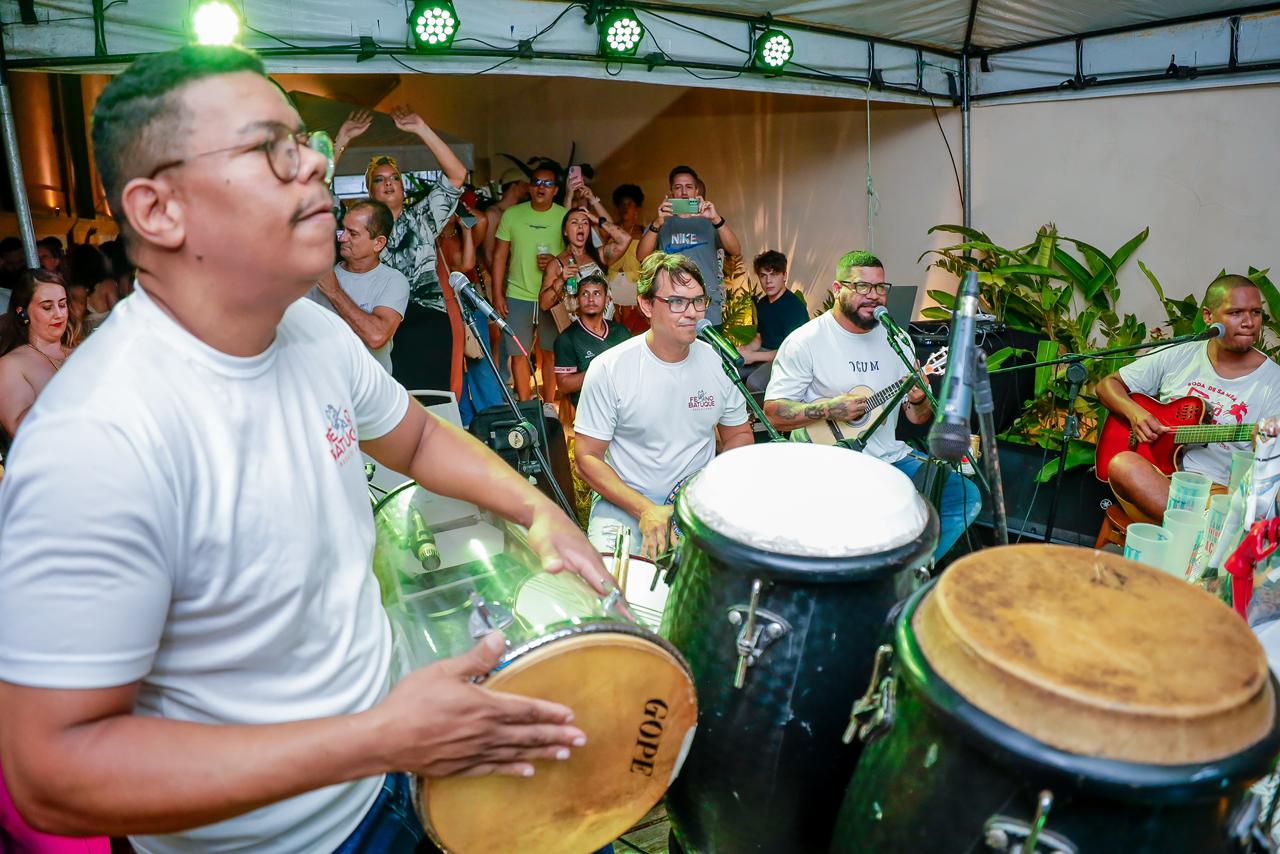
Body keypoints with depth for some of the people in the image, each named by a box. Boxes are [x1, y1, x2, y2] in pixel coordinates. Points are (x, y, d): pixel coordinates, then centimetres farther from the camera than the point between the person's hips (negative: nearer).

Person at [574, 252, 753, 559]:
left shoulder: (719, 362, -1)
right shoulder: (608, 369, -12)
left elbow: (739, 435, 12)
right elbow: (588, 458, -8)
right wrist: (645, 509, -21)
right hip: (624, 502, -3)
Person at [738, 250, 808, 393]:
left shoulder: (795, 305, -14)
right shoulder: (762, 303, 12)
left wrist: (753, 356, -16)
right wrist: (743, 349, -1)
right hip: (765, 353, 8)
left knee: (754, 382, -32)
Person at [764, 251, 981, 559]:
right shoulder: (806, 341, -7)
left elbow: (918, 418, 13)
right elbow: (773, 411, -11)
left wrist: (919, 400, -11)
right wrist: (830, 408, -22)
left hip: (891, 457, 6)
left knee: (965, 496, -7)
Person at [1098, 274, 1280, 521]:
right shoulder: (1177, 356, 10)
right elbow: (1108, 384, 15)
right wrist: (1134, 412, -6)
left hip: (1218, 490, -2)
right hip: (1153, 479, 2)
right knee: (1123, 464, -36)